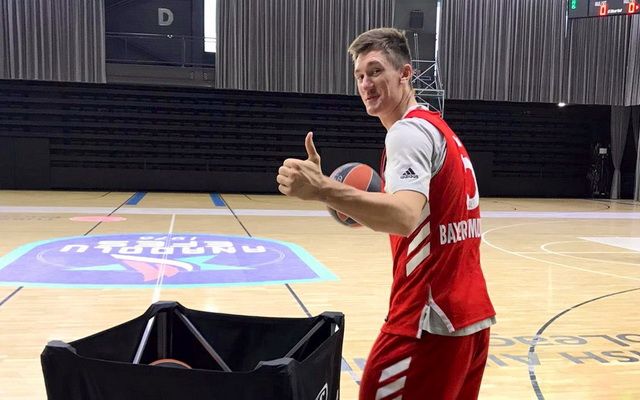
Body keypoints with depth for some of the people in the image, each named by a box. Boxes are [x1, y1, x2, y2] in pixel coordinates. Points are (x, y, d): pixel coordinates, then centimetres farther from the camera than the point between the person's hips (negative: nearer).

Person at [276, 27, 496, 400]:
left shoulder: (409, 131, -14)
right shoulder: (436, 128, 17)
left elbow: (406, 217, -32)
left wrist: (323, 189, -43)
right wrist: (366, 208, 18)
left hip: (432, 320, -10)